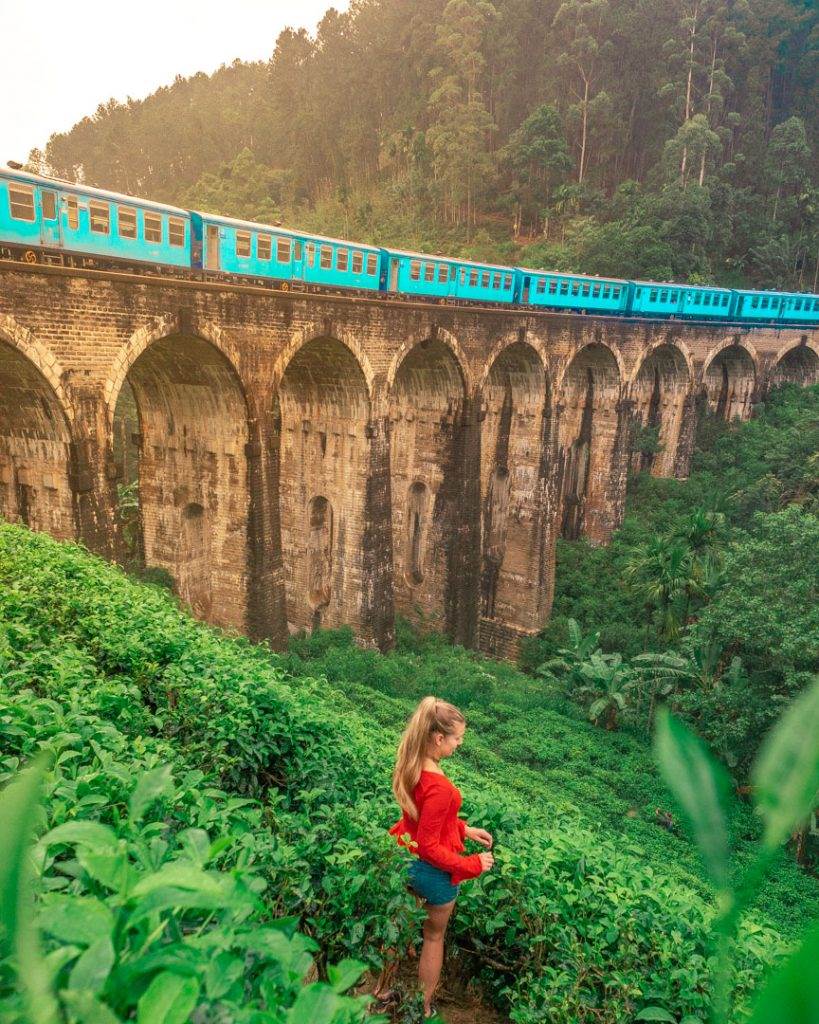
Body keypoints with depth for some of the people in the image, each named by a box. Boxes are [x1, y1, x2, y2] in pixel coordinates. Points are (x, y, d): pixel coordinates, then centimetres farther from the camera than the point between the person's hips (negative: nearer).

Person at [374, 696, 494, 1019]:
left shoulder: (410, 766, -10)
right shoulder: (439, 786, -36)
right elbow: (429, 847, -27)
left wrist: (463, 828, 7)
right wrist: (472, 865, -17)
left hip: (405, 859, 7)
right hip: (433, 870, -7)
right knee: (434, 937, 19)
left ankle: (381, 990, 49)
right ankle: (424, 1010, 40)